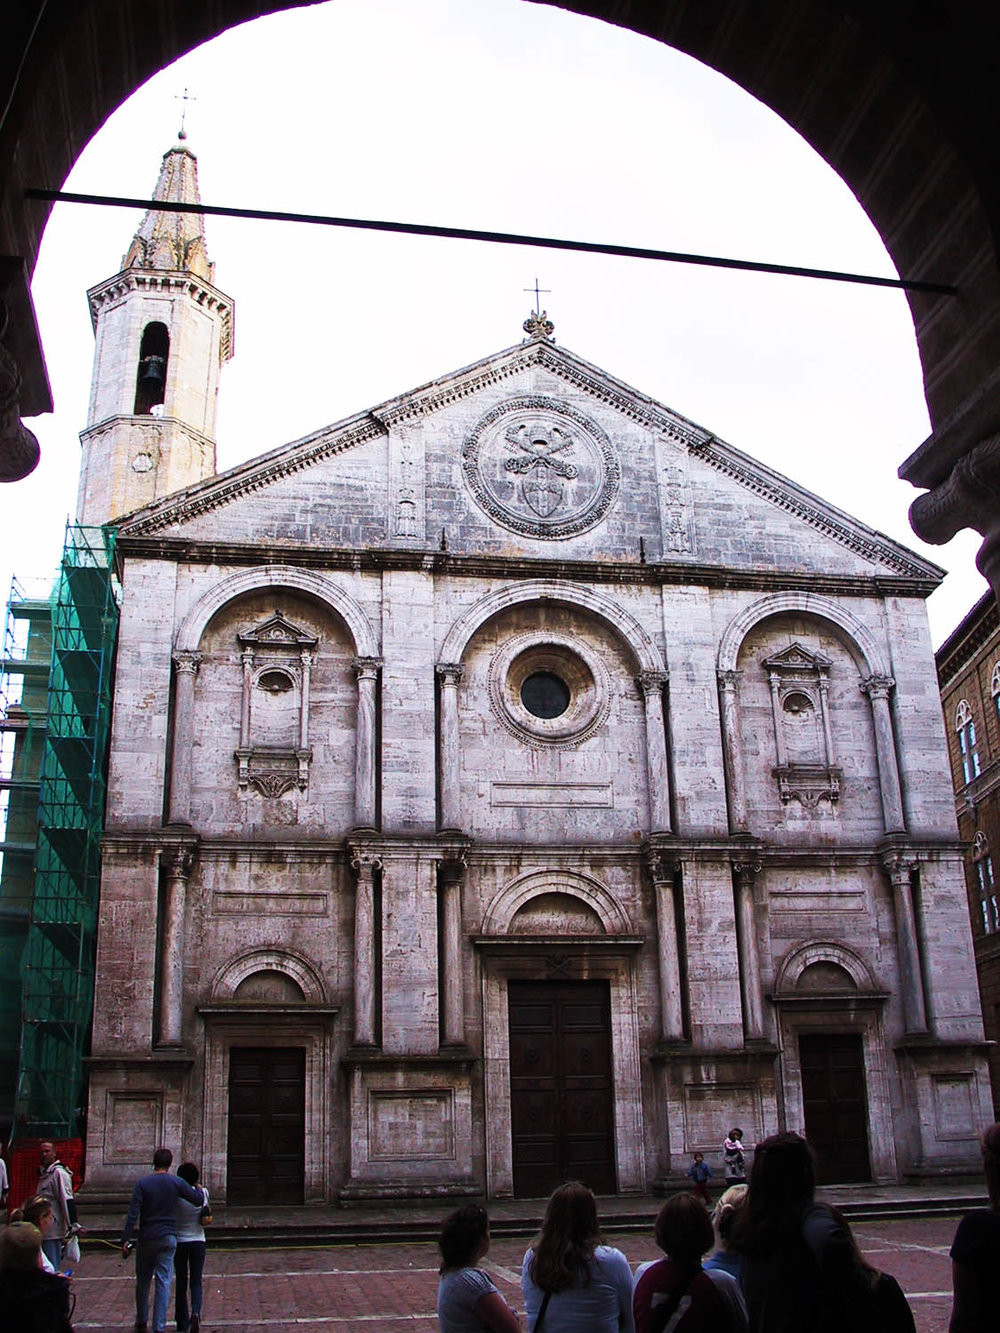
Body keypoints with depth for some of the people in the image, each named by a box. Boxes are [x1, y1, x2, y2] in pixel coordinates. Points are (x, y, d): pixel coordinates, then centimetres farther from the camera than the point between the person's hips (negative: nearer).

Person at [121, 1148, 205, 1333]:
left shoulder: (142, 1184, -4)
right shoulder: (176, 1183, -3)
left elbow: (133, 1215, -10)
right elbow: (199, 1200, -1)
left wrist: (125, 1240, -8)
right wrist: (199, 1189, 20)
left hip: (146, 1239, 1)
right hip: (168, 1239, -1)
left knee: (143, 1281, 16)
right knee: (163, 1282, 1)